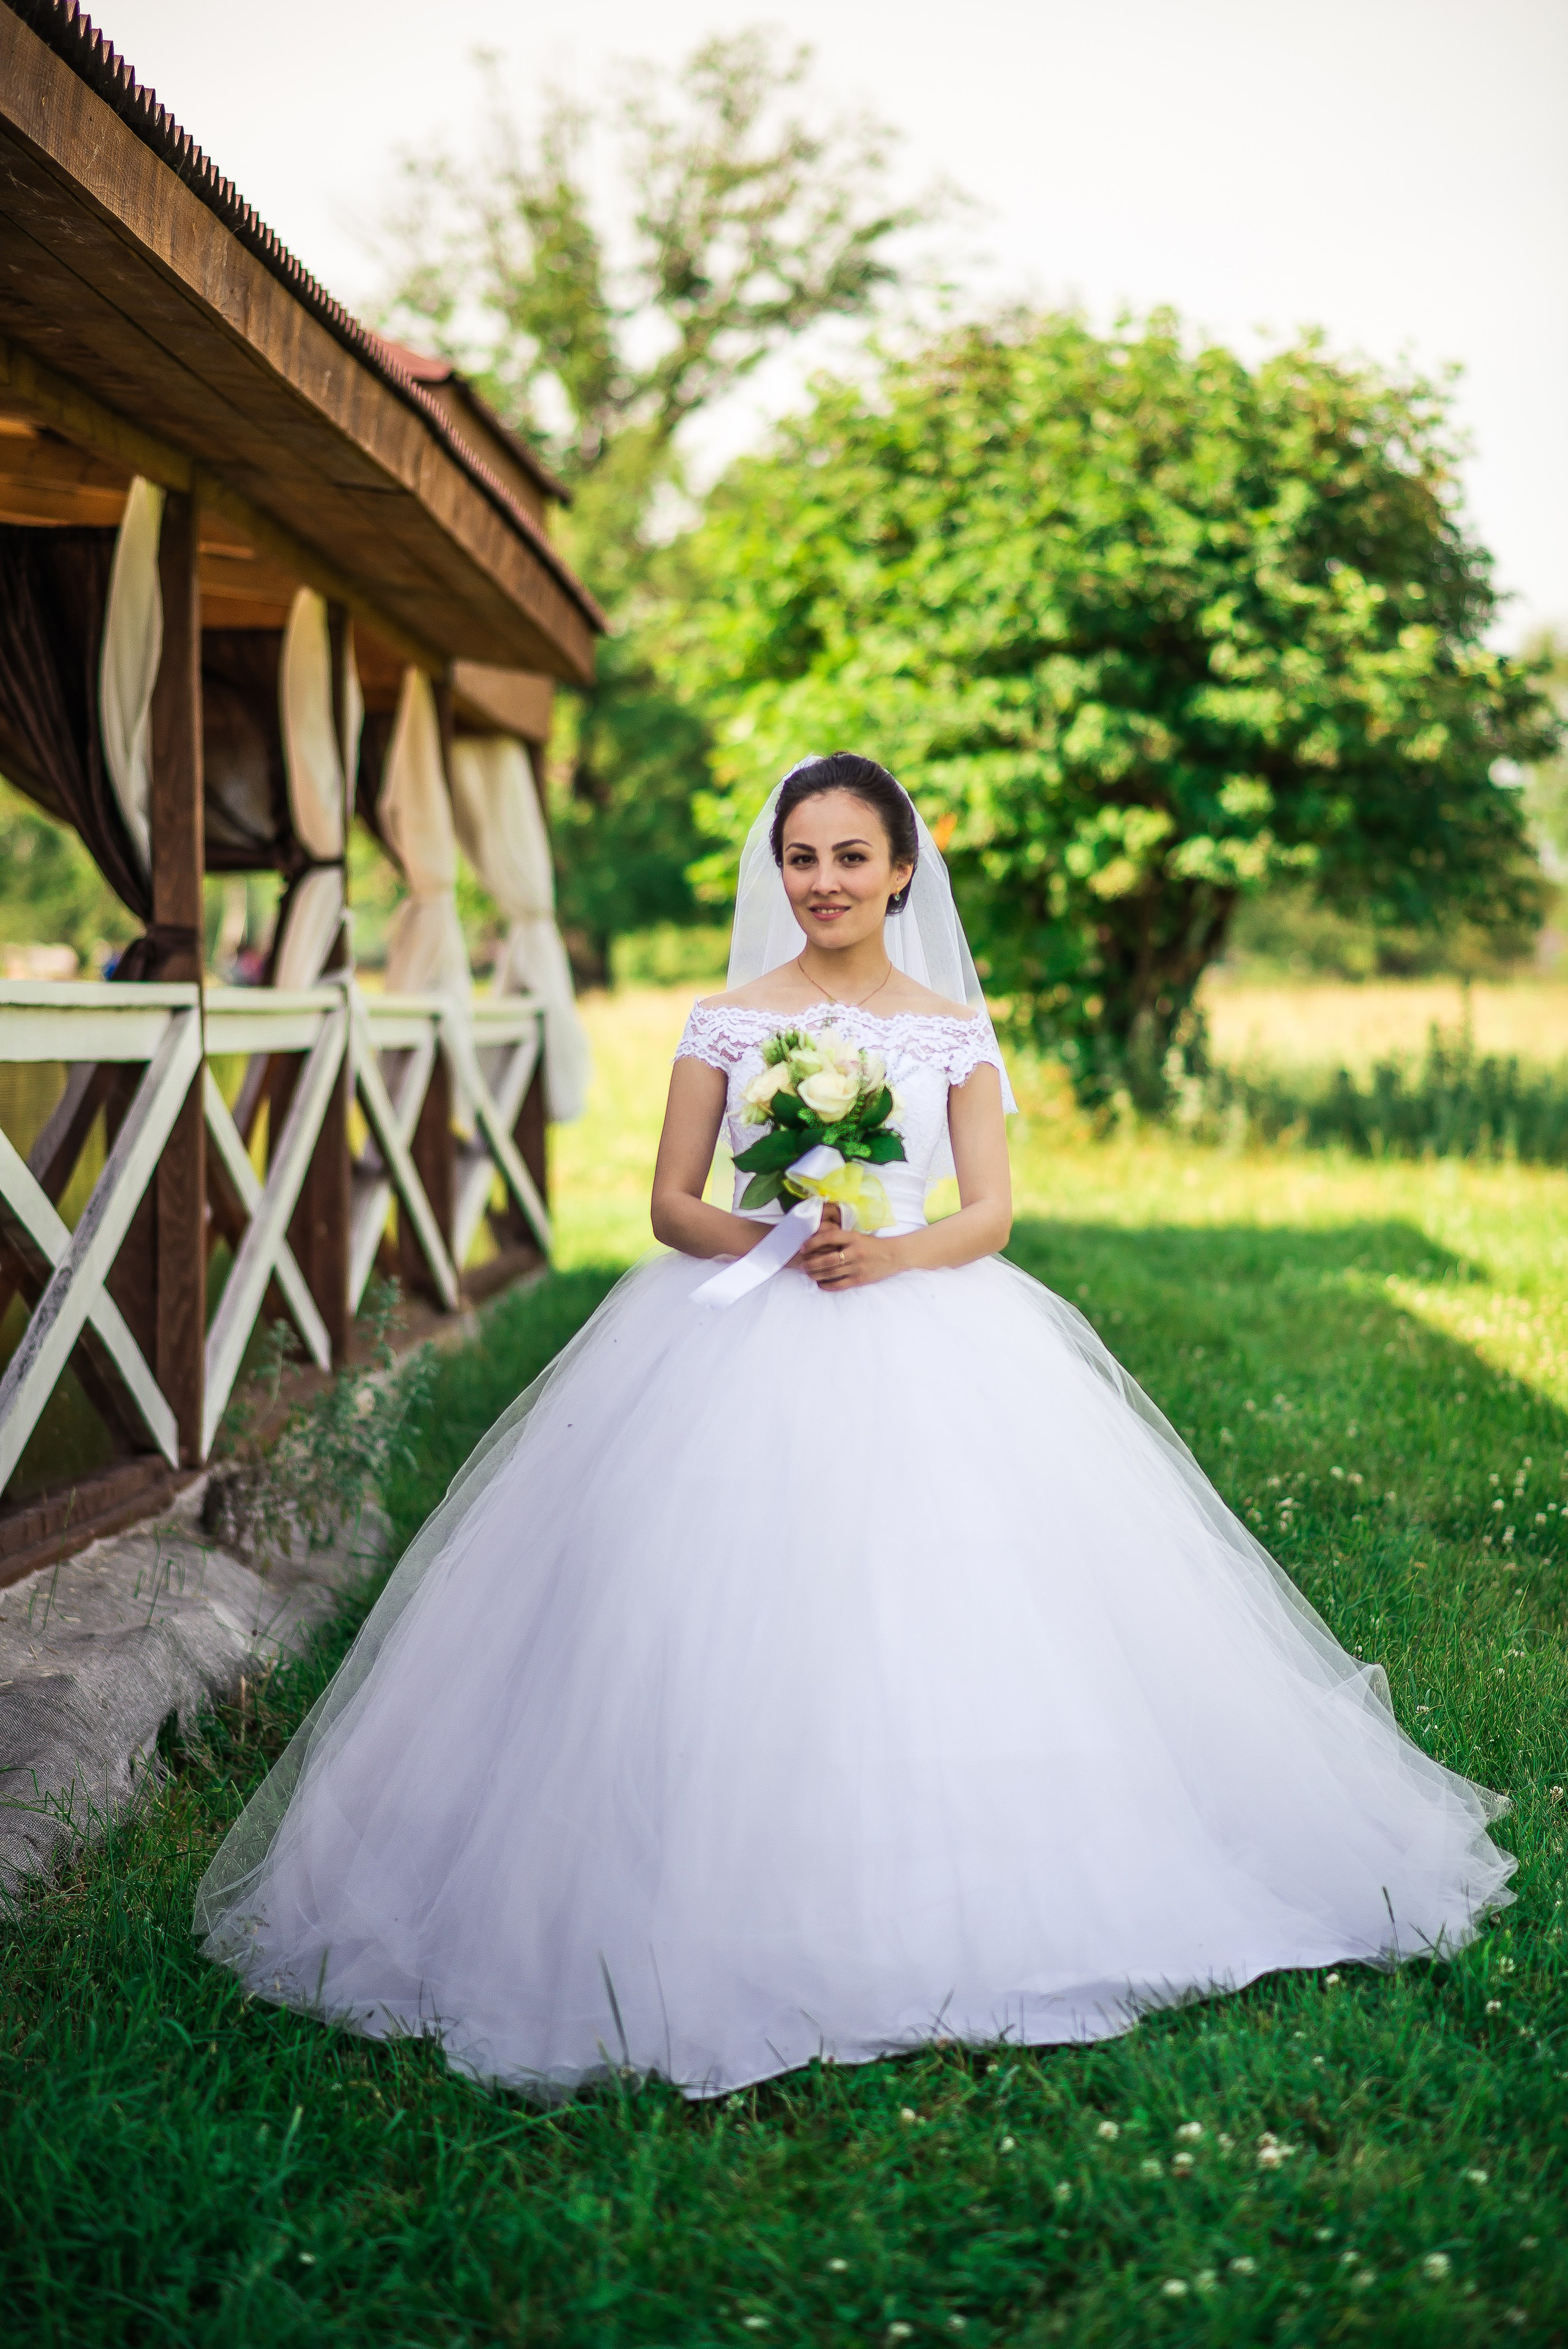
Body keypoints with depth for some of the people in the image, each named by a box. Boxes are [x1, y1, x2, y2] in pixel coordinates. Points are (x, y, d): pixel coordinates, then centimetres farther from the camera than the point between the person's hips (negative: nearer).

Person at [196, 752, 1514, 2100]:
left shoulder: (953, 1029, 10)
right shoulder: (731, 1023, 8)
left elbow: (991, 1212, 4)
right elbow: (670, 1202, 6)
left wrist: (890, 1253, -15)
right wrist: (757, 1240, -14)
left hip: (919, 1334, 1)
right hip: (743, 1335, 0)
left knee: (938, 1606, -10)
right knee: (736, 1615, -12)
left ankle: (949, 1908, 2)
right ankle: (747, 1909, -3)